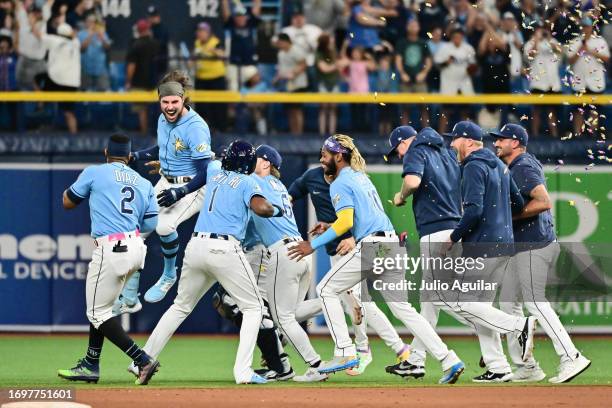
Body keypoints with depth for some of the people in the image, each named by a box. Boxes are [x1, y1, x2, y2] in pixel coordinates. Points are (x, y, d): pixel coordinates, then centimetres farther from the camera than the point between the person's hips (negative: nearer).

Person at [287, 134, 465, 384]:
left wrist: (313, 245, -14)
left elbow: (346, 222, -16)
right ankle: (449, 360, 1)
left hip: (372, 247, -9)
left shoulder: (340, 184, -3)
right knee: (402, 307, 10)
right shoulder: (361, 177, 24)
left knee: (326, 289, 4)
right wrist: (331, 227, 29)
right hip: (392, 245, 9)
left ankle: (345, 352, -3)